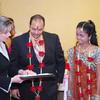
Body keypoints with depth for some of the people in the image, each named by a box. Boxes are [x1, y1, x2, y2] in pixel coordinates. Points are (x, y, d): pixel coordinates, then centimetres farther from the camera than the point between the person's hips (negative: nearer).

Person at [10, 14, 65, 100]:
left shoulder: (53, 38, -1)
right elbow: (13, 65, 0)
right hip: (27, 89, -1)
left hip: (49, 89, 1)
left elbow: (60, 61, 8)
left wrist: (59, 79, 5)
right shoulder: (18, 41, -5)